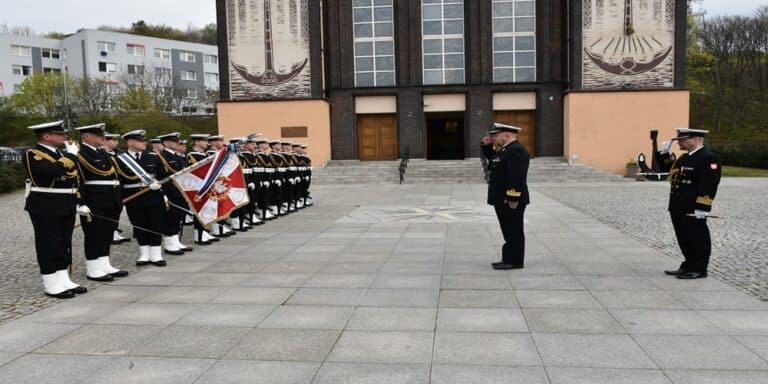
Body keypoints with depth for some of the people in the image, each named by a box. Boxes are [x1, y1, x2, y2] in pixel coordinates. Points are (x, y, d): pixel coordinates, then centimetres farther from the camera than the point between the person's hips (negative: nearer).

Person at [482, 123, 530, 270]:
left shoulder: (516, 150, -17)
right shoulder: (506, 149, 15)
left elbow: (517, 176, -24)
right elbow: (491, 158, 31)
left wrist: (513, 199, -26)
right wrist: (487, 145, 14)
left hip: (510, 200, -10)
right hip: (503, 200, 10)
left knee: (514, 232, -3)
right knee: (509, 231, 15)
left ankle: (515, 261, 4)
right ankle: (509, 259, 22)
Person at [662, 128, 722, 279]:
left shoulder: (709, 158, -13)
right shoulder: (685, 158, 16)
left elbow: (709, 186, -20)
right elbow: (671, 172, 28)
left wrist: (702, 208, -24)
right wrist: (665, 154, 16)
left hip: (693, 210, -9)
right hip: (679, 209, 9)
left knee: (698, 239, 1)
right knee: (684, 239, 15)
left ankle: (699, 269, 10)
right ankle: (689, 266, 26)